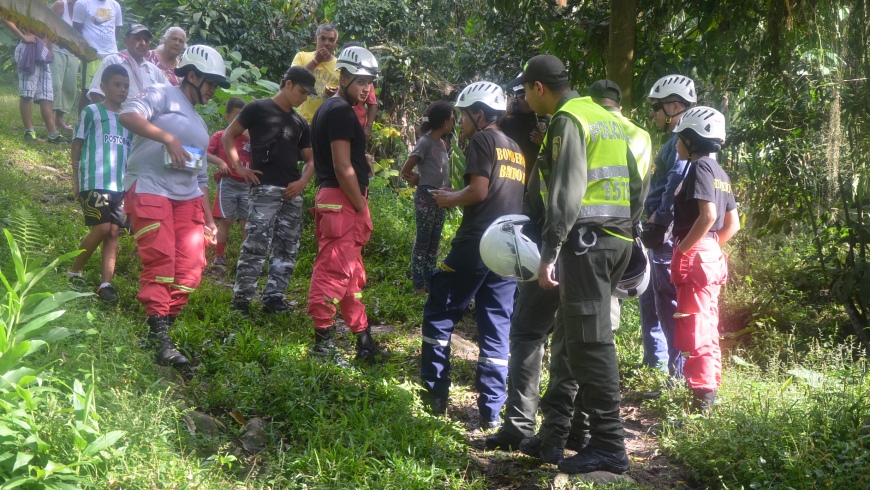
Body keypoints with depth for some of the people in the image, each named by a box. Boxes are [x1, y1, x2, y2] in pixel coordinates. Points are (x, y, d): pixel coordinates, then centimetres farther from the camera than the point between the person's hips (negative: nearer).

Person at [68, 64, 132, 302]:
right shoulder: (92, 112, 1)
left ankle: (106, 283, 1)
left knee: (114, 231, -1)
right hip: (95, 182, -5)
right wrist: (76, 180, 1)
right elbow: (77, 145, 3)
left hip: (121, 185, 5)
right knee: (102, 228, -12)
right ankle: (74, 272, 8)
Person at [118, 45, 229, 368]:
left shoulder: (199, 125, 27)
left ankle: (163, 327, 7)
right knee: (160, 262, -15)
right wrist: (169, 138, -24)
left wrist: (209, 219, 23)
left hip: (187, 199, 8)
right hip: (149, 191, -7)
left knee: (191, 266, -3)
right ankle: (160, 340, -14)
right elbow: (129, 115, -18)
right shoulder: (162, 95, 4)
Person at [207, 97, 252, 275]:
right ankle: (219, 258, 3)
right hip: (228, 183, -3)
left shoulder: (249, 137, 13)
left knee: (247, 222, 0)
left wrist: (250, 138, -4)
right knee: (226, 220, -3)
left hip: (247, 185, 3)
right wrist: (219, 162, -16)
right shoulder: (220, 136, 5)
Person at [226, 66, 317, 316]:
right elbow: (229, 136, 5)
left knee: (287, 249, 6)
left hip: (292, 192, 7)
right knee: (256, 246, -12)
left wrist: (303, 181, 2)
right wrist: (240, 168, -5)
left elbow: (310, 158, 21)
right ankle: (241, 300, -5)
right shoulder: (259, 108, 2)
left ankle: (273, 298, 14)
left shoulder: (300, 123, 19)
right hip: (265, 189, -7)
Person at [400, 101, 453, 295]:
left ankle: (430, 283, 19)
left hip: (440, 197, 8)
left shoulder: (443, 143, 12)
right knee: (423, 242, -2)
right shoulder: (425, 142, -11)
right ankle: (419, 285, 4)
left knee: (434, 243, 12)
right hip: (427, 197, -8)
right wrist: (421, 181, 3)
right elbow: (405, 171, -11)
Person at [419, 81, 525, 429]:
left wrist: (450, 199, 2)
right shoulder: (515, 149, 19)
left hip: (476, 244, -7)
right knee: (497, 329, 6)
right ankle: (491, 411, 6)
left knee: (439, 315, 7)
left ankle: (435, 394, 9)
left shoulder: (481, 141, -4)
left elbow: (479, 190, -15)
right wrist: (460, 199, 18)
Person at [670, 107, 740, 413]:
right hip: (710, 257, 10)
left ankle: (701, 399, -7)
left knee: (693, 331, -8)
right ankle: (710, 391, 22)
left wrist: (682, 250, -18)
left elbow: (708, 215, -24)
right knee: (706, 329, 15)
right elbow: (733, 224, 17)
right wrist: (711, 247, 16)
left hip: (694, 257, -10)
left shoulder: (699, 167, -12)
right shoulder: (719, 172, 15)